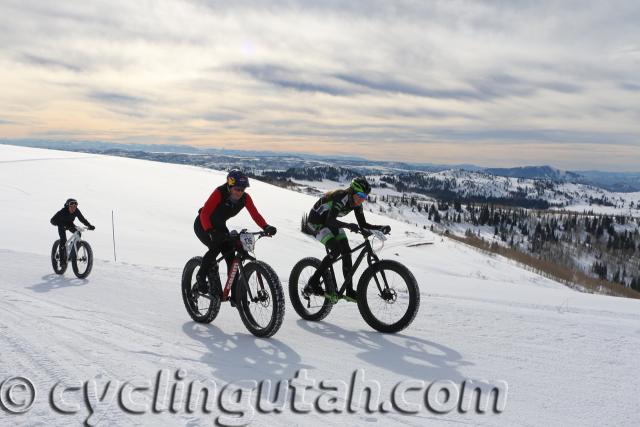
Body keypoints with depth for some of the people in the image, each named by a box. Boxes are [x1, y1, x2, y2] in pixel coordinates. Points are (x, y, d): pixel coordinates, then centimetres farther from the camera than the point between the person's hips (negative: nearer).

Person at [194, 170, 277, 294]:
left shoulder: (245, 198, -18)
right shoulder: (219, 193, -32)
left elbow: (255, 214, -23)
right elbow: (204, 213, -40)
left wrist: (266, 227, -42)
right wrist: (211, 231, -55)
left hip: (219, 226, 5)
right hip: (203, 225, -5)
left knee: (231, 256, -8)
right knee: (216, 247, -30)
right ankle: (201, 276, -5)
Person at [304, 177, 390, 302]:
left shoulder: (356, 203, -8)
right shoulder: (341, 197, -32)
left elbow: (363, 224, -3)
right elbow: (330, 221, -41)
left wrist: (382, 228, -16)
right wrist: (349, 225, -56)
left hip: (330, 222, 8)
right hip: (316, 222, -8)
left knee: (346, 251, -4)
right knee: (336, 250, -24)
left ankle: (349, 291, 1)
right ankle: (312, 283, -14)